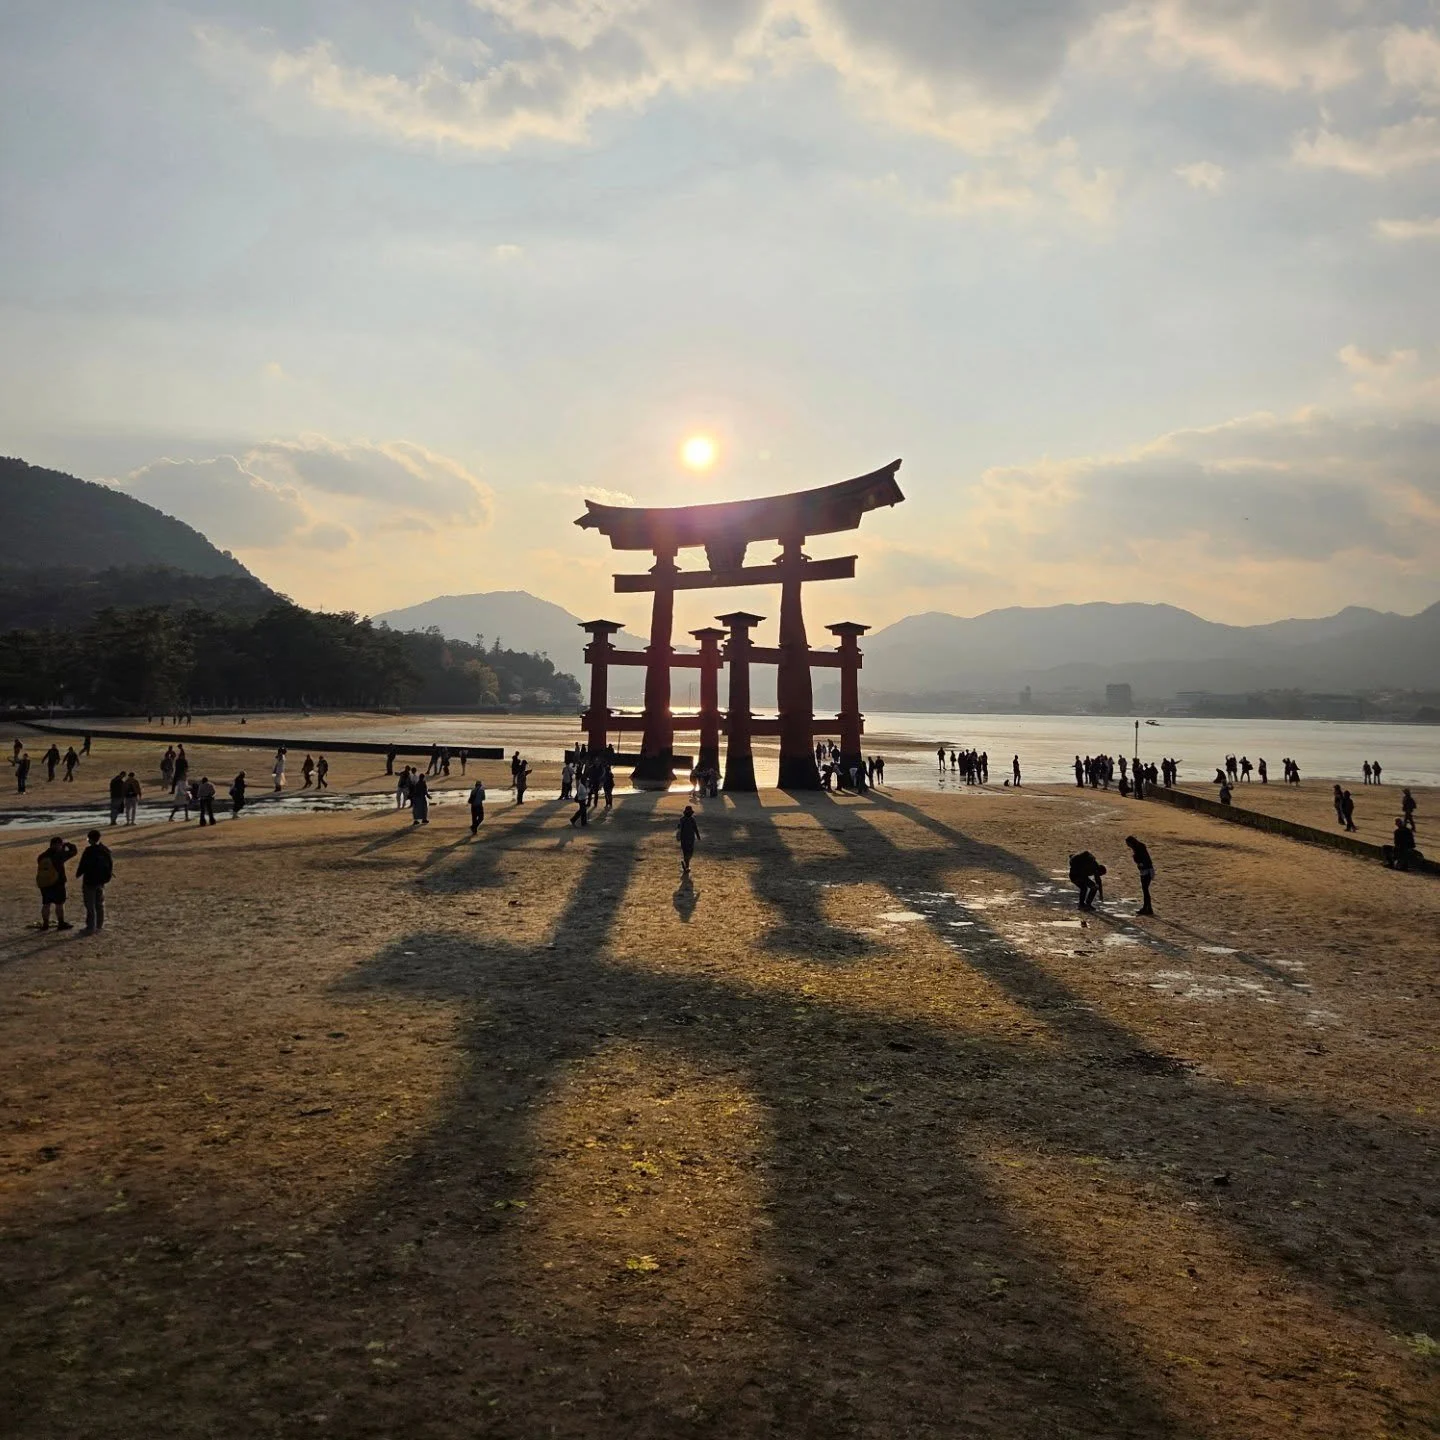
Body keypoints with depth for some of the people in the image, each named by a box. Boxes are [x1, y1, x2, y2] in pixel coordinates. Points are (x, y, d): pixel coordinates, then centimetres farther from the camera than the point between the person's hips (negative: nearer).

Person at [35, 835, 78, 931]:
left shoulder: (41, 856, 3)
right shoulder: (58, 855, -14)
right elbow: (73, 851, -8)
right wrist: (67, 843, 8)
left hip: (43, 883, 6)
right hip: (57, 883, -6)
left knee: (46, 904, 12)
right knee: (59, 904, 3)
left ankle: (45, 924, 17)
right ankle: (61, 924, 6)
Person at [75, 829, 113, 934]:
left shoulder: (89, 850, -19)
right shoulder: (106, 850, 3)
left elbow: (83, 865, -15)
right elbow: (111, 864, 11)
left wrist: (78, 874, 4)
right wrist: (107, 875, 23)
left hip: (90, 882, -7)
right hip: (101, 881, 7)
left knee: (90, 906, 0)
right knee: (100, 905, 15)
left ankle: (90, 928, 2)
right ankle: (99, 926, 20)